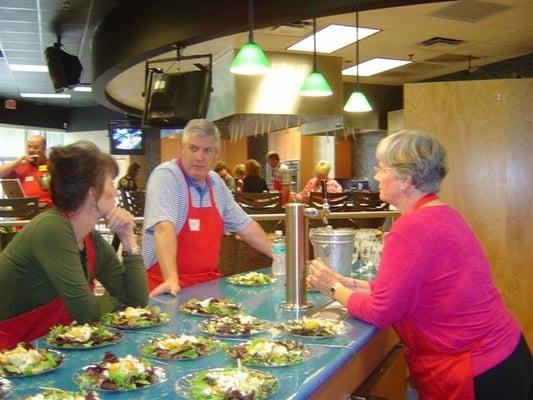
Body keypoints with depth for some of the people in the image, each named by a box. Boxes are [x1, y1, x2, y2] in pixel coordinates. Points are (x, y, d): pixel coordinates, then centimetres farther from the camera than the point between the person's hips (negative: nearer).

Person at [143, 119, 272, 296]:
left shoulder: (216, 182, 9)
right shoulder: (166, 175, -11)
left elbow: (244, 225, 17)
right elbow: (164, 227, -24)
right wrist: (171, 280, -35)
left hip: (209, 282, 6)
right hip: (172, 286, -5)